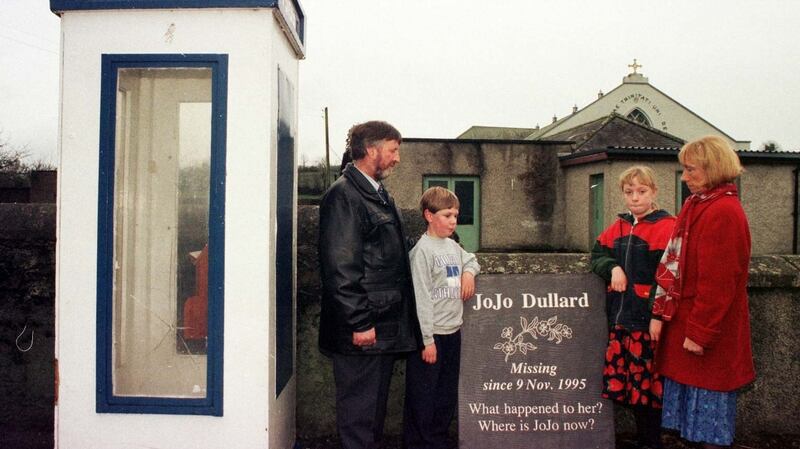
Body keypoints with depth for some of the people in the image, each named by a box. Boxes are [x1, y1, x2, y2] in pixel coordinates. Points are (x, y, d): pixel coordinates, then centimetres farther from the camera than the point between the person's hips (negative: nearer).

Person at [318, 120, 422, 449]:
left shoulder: (380, 196, 16)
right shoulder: (343, 195, -15)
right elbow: (340, 268, -20)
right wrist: (360, 323, -21)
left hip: (385, 327, 10)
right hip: (362, 330, -9)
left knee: (376, 407, 19)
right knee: (359, 411, 3)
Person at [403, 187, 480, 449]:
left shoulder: (453, 246, 10)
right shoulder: (423, 250, -13)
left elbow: (471, 259, 31)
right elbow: (421, 298, -17)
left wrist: (469, 272, 6)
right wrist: (428, 339, -18)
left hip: (453, 332, 8)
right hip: (431, 334, -8)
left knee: (447, 396, 17)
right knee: (422, 398, 3)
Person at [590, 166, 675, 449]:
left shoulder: (667, 227, -8)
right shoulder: (619, 227, 13)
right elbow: (598, 254, 15)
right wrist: (612, 267, -7)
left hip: (647, 321, -6)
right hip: (619, 319, 6)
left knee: (646, 385, 2)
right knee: (620, 382, 11)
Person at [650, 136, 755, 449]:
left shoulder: (724, 211, -17)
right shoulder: (696, 207, 13)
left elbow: (718, 281, -21)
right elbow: (673, 267, 12)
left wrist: (700, 332, -19)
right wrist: (660, 314, 8)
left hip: (704, 330, -9)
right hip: (681, 323, 9)